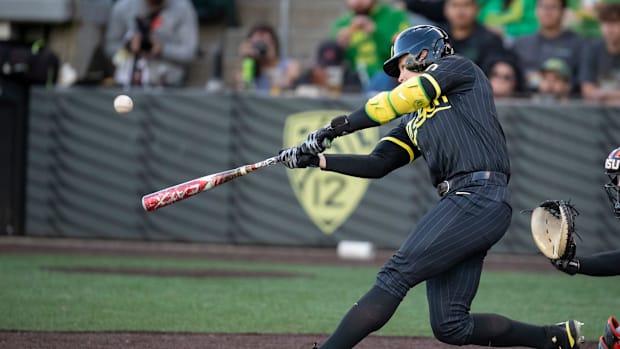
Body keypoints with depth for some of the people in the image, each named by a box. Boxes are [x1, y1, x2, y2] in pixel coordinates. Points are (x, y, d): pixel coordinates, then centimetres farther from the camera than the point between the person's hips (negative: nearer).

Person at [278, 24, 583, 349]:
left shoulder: (460, 68, 9)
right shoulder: (414, 121, 30)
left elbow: (399, 101, -4)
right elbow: (377, 165, 21)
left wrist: (337, 127, -5)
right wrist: (318, 160, 10)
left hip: (481, 198, -9)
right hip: (458, 203, 9)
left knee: (396, 274, -17)